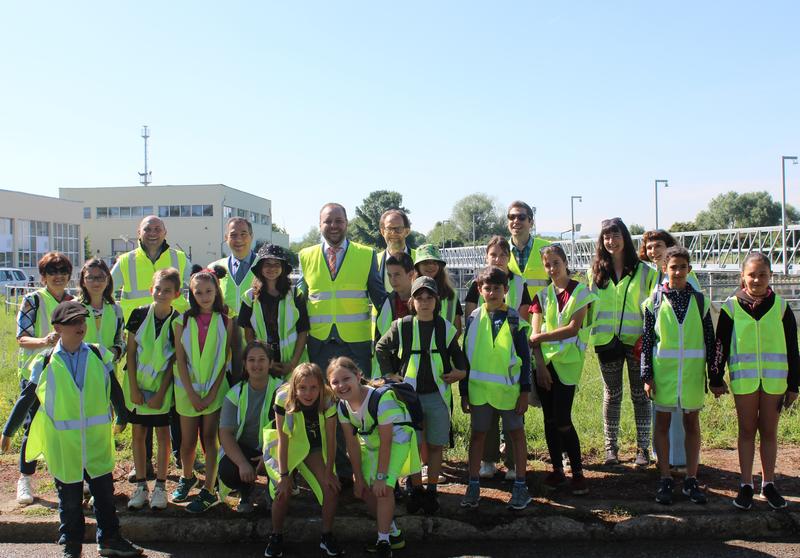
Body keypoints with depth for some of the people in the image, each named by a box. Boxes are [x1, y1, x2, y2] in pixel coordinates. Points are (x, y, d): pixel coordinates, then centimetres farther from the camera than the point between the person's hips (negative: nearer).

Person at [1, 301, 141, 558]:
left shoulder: (99, 355, -1)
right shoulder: (45, 362, -5)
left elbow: (114, 390, 9)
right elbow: (26, 399, 3)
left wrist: (123, 417, 18)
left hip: (97, 439, 2)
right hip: (62, 442, -1)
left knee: (104, 490, 10)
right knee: (69, 496, 11)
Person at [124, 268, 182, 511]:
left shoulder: (178, 321, -9)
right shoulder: (139, 314, -5)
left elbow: (174, 361, -7)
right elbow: (131, 353, -2)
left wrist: (161, 393, -10)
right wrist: (133, 388, -7)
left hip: (162, 388, -2)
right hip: (137, 385, 2)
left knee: (162, 434, 5)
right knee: (138, 434, 9)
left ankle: (160, 487, 16)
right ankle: (141, 486, 20)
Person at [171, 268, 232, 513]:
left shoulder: (224, 321, -2)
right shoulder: (184, 321, -1)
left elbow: (225, 360, -2)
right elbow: (180, 359, -2)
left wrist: (212, 392, -9)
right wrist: (192, 394, -8)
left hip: (215, 389, -1)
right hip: (188, 388, 1)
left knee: (210, 438, 1)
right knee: (188, 440, 9)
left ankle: (209, 490, 9)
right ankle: (187, 477, 35)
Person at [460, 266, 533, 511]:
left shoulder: (515, 320, -2)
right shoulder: (474, 319, 2)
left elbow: (525, 357, 0)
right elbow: (466, 356, 6)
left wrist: (525, 391, -5)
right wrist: (464, 391, 4)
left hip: (509, 388, -1)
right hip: (479, 388, 2)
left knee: (517, 434, 7)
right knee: (477, 435, 8)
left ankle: (520, 486, 19)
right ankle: (473, 486, 18)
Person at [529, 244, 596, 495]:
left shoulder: (580, 291, -2)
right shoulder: (543, 294, 8)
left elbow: (573, 328, -11)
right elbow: (534, 333, 1)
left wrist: (542, 337, -10)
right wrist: (540, 365, -8)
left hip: (568, 361, -4)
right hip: (544, 361, 4)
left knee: (562, 420, -8)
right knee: (550, 419, 7)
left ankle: (577, 472, 5)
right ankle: (557, 469, 19)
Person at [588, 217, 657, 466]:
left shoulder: (643, 271, 0)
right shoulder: (596, 272, 7)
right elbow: (589, 304, 11)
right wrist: (588, 333, 2)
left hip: (636, 340, -2)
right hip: (607, 341, 2)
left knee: (640, 395, 5)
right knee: (612, 395, 10)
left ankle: (643, 448, 15)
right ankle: (611, 447, 19)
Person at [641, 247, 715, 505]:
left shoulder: (700, 301, 3)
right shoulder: (655, 301, 0)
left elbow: (709, 339, 6)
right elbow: (647, 339, 0)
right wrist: (647, 375, -3)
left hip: (693, 372, 1)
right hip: (663, 370, -1)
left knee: (692, 423, 9)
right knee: (663, 423, 6)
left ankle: (691, 480, 20)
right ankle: (665, 480, 16)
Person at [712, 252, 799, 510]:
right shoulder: (732, 307, -1)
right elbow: (720, 345, 3)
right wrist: (717, 379, 3)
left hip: (774, 379, 1)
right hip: (744, 379, -1)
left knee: (769, 431, 10)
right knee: (747, 431, 8)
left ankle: (768, 484, 22)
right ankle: (746, 485, 16)